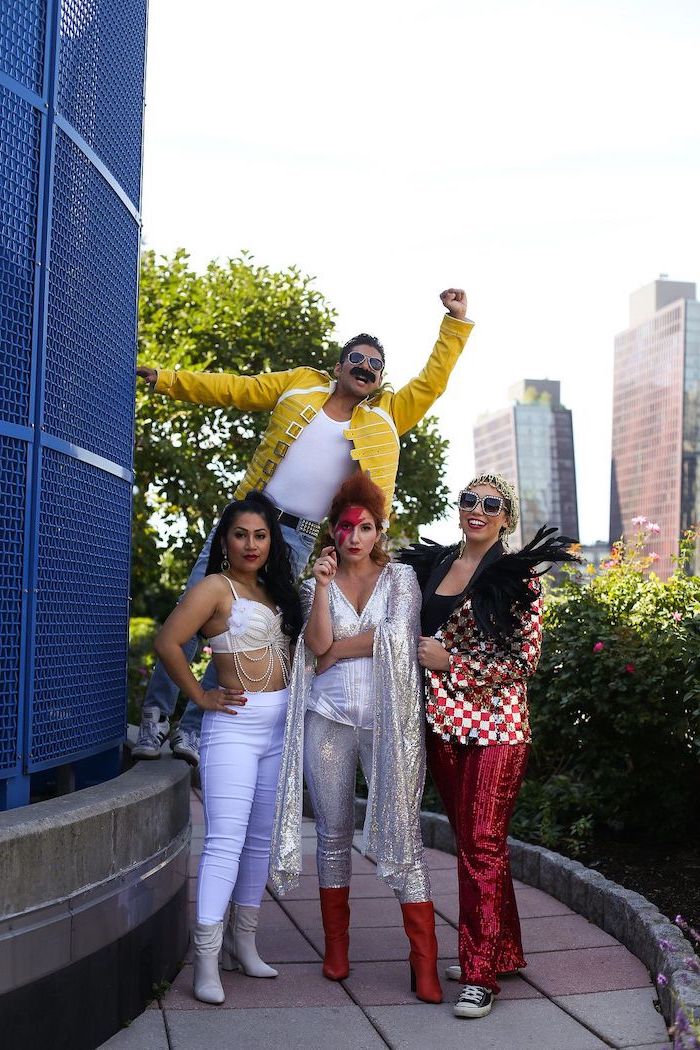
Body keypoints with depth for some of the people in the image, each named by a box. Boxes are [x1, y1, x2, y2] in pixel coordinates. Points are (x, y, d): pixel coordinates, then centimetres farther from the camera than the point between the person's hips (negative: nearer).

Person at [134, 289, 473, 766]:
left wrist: (457, 322, 3)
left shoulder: (385, 416, 9)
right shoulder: (301, 384, 8)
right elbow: (232, 389, 10)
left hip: (297, 537, 0)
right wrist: (165, 379, 8)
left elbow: (431, 383, 8)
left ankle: (193, 728, 4)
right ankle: (156, 713, 8)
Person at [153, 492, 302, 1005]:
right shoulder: (217, 587, -7)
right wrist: (200, 695, -11)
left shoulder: (275, 591, 14)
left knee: (263, 838, 12)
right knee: (226, 839, -12)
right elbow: (167, 643, -16)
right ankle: (207, 962, -7)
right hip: (235, 724, -7)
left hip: (280, 724, 7)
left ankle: (243, 942, 24)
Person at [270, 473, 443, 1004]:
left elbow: (398, 635, -10)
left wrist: (335, 651, -4)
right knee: (334, 835, 9)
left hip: (389, 719, -2)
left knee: (402, 835, -6)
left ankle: (425, 964, -3)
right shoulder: (316, 584, 11)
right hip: (330, 717, 2)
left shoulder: (400, 577, 7)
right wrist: (322, 585, -12)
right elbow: (318, 643, -5)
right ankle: (336, 946, 22)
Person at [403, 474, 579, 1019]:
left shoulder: (518, 576, -6)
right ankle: (501, 949, 28)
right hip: (443, 723, 6)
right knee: (468, 839, 13)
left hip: (496, 723, -6)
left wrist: (450, 662, -12)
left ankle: (481, 973, 1)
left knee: (483, 843, -7)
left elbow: (525, 658, -9)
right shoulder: (432, 565, 11)